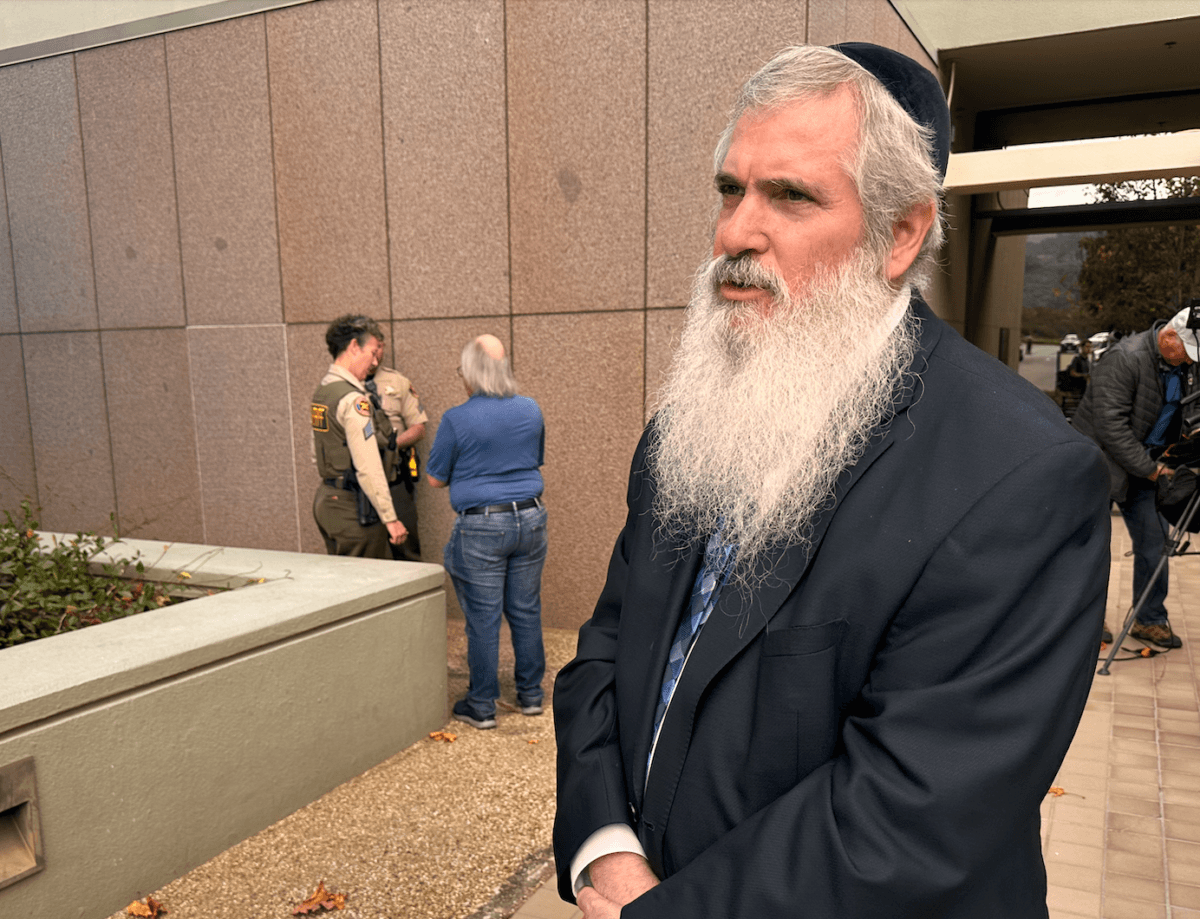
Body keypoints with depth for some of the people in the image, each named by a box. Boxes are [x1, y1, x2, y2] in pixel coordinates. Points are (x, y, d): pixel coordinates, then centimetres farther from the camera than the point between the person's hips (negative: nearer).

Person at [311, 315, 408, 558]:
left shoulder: (322, 390, 11)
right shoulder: (353, 399, -19)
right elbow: (368, 467, -22)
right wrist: (390, 518, -19)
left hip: (325, 498, 10)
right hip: (353, 506, -10)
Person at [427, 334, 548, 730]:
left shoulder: (457, 419, -11)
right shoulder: (531, 410, 3)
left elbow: (435, 478, -1)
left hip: (481, 527, -4)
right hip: (530, 519, 4)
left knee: (483, 619, 4)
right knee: (526, 611, 14)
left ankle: (482, 706, 14)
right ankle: (530, 694, 26)